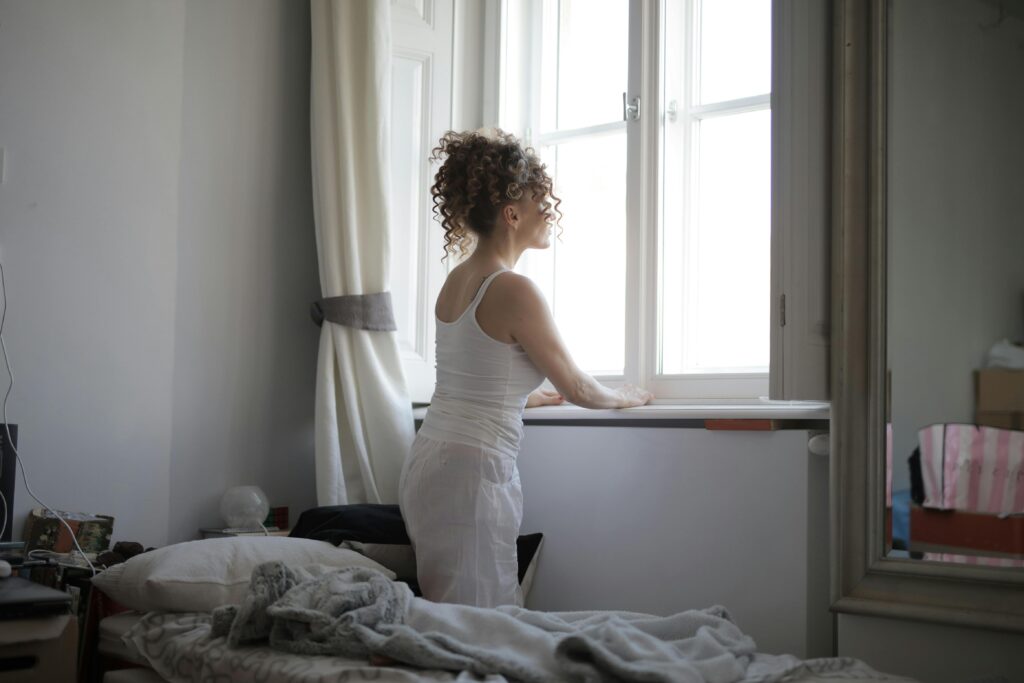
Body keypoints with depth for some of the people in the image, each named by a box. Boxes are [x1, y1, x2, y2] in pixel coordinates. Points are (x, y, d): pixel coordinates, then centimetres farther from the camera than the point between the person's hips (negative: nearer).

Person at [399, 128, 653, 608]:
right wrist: (625, 398, 16)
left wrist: (529, 396, 39)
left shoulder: (456, 281, 10)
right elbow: (577, 389, -4)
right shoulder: (513, 290, -15)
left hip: (425, 465, 9)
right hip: (470, 474, -9)